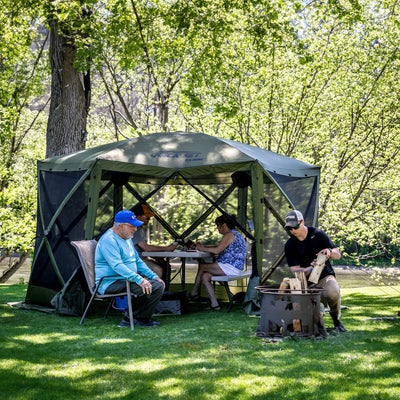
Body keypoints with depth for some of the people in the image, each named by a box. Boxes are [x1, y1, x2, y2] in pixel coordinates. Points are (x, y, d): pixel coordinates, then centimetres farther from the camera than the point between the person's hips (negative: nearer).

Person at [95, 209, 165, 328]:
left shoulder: (127, 239, 17)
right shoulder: (108, 240, -16)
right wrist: (139, 280, -34)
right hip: (111, 283, -10)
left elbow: (138, 261, 24)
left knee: (159, 285, -5)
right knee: (147, 289, -28)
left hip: (128, 278, 10)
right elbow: (117, 266, -27)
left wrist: (154, 276, 10)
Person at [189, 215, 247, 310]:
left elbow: (216, 250, -21)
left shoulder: (229, 235, -12)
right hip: (233, 268, 10)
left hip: (230, 268, -10)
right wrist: (203, 246, 24)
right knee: (205, 277, 3)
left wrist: (202, 249, -7)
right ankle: (214, 304, -3)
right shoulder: (234, 234, 22)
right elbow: (218, 246, 32)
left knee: (202, 266, -3)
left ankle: (194, 293, 11)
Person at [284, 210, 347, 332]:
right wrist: (310, 269, -26)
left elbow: (338, 255, -1)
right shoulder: (290, 245, -1)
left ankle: (336, 320, -6)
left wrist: (329, 252, -26)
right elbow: (294, 270, -6)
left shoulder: (318, 234, -4)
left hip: (325, 276, -2)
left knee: (332, 293, -37)